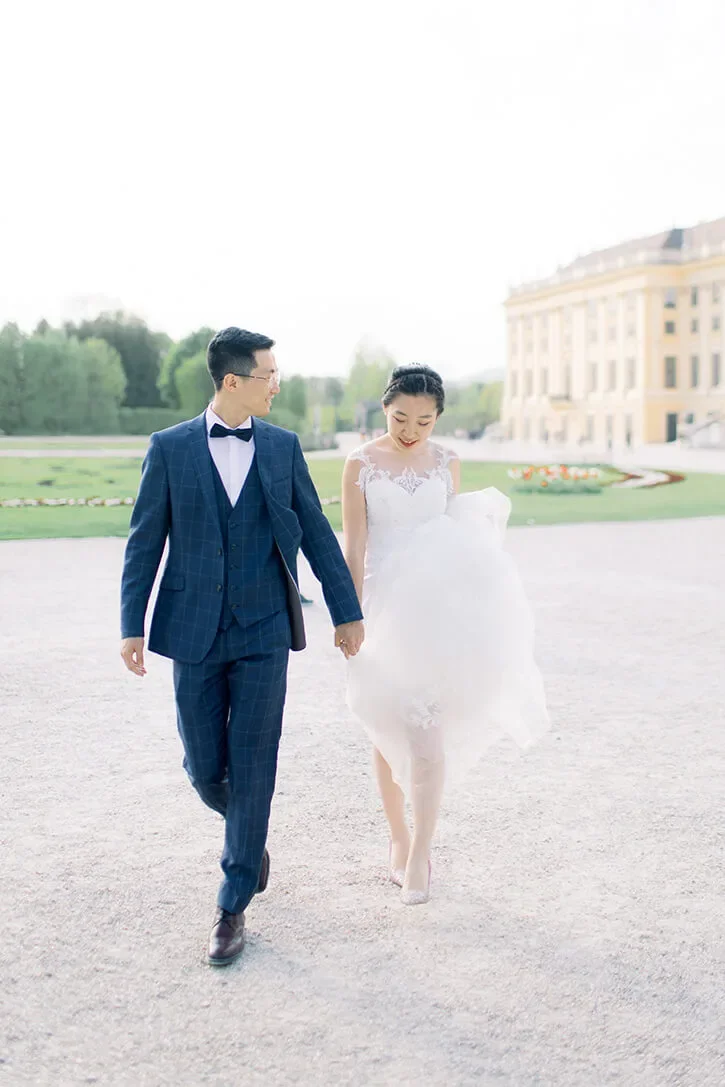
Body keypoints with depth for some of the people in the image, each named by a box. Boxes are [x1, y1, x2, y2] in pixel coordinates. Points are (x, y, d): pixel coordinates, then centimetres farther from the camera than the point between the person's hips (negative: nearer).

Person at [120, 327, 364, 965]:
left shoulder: (284, 446, 4)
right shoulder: (169, 448, -1)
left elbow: (316, 533, 8)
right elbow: (145, 541, 2)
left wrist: (347, 612, 7)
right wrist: (132, 626, -3)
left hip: (264, 633, 0)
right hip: (195, 634, 0)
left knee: (251, 772, 0)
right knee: (204, 768, 7)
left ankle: (234, 907, 13)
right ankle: (249, 836, 40)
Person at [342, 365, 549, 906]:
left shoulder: (447, 463, 6)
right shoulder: (361, 464, -1)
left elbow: (458, 537, 12)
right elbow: (353, 549, -3)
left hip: (435, 602, 1)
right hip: (383, 601, -1)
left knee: (425, 726, -9)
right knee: (389, 728, 8)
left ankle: (421, 851, -2)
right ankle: (400, 837, 24)